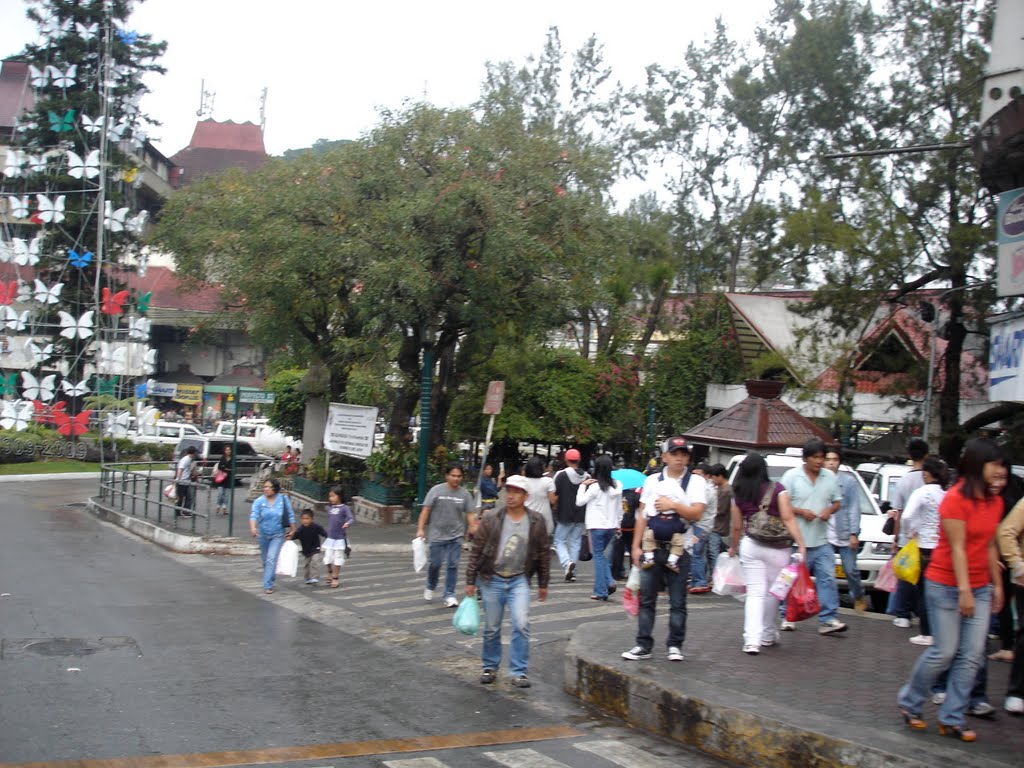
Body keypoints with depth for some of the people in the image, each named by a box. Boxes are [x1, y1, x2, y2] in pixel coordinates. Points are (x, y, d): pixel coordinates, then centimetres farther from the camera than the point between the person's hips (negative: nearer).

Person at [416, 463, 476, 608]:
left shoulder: (465, 494, 1)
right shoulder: (436, 490, -5)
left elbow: (470, 514, 4)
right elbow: (426, 510, -4)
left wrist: (473, 528, -7)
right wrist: (420, 529, -9)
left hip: (456, 537, 1)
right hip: (437, 535, -1)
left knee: (452, 565, -1)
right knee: (435, 564, 7)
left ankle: (450, 595, 7)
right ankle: (430, 588, 34)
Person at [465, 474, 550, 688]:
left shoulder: (536, 522, -2)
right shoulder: (491, 518, -7)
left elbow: (543, 553, 7)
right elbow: (476, 550, -3)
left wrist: (543, 584, 9)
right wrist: (470, 581, -3)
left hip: (519, 580, 0)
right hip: (492, 580, 0)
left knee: (521, 625, -12)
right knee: (491, 628, 8)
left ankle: (519, 672, -1)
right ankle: (490, 667, 27)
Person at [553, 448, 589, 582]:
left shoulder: (561, 475, -9)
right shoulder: (586, 477, 3)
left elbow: (555, 497, -9)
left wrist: (555, 510, 7)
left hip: (564, 515, -3)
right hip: (581, 516, 4)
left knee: (559, 541, 7)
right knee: (575, 542, 11)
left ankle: (567, 563, -17)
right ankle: (572, 572, 11)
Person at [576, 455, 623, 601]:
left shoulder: (595, 486, -12)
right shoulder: (617, 485, 5)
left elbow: (580, 501, -10)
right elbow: (619, 507, 11)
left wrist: (583, 485, -2)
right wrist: (618, 524, 19)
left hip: (597, 526, -5)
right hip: (611, 526, 5)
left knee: (598, 556, 1)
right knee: (601, 554, 19)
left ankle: (600, 591, 1)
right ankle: (609, 582, 1)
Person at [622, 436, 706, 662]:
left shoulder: (695, 482, 2)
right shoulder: (652, 481, 9)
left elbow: (696, 513, -9)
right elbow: (642, 515, 9)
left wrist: (673, 505, -15)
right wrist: (636, 546, 4)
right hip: (652, 548, 2)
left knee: (677, 602, 4)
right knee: (646, 599, 5)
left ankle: (675, 645, 13)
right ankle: (643, 645, 10)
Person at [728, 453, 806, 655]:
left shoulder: (738, 495, 1)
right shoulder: (777, 490, -6)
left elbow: (736, 526, 7)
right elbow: (788, 519, -11)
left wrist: (733, 547, 23)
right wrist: (801, 544, -11)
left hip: (750, 547, 2)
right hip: (777, 549, -2)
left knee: (754, 593, 3)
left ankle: (751, 639, -8)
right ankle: (768, 635, 25)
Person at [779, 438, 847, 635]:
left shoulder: (830, 476, 8)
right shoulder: (792, 476, -4)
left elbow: (836, 501, 16)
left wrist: (829, 510, -6)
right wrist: (801, 511, -17)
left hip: (821, 540, 3)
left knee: (827, 578, -4)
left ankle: (828, 619, -4)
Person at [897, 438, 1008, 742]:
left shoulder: (995, 501, 8)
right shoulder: (956, 499, -15)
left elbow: (990, 546, 13)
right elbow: (957, 548, -18)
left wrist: (997, 585, 11)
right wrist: (964, 591, -20)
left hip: (979, 587, 7)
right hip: (946, 585, -7)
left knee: (973, 655, 2)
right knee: (945, 651, -3)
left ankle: (952, 718, 11)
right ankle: (909, 703, 18)